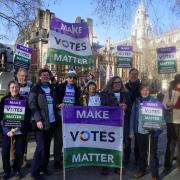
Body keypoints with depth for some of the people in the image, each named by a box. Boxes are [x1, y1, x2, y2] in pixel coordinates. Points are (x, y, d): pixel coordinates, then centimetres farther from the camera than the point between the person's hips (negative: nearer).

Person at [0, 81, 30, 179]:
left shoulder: (24, 100, 2)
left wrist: (19, 128, -15)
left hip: (20, 131, 0)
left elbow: (27, 117, -1)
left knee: (19, 152, 2)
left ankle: (17, 170, 25)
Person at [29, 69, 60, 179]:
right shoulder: (35, 89, -3)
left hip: (52, 122, 6)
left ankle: (44, 167, 26)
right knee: (41, 147, -7)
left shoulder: (52, 89, 15)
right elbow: (32, 105, -11)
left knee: (47, 146, 13)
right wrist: (38, 120, -21)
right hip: (41, 122, -6)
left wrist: (59, 106, -3)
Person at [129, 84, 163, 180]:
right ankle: (141, 170, 32)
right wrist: (131, 131, 2)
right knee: (142, 152, 16)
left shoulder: (155, 101, -2)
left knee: (153, 153, 5)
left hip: (151, 131, -2)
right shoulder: (136, 101, 4)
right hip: (139, 131, 3)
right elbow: (133, 116, 5)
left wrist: (157, 129, -11)